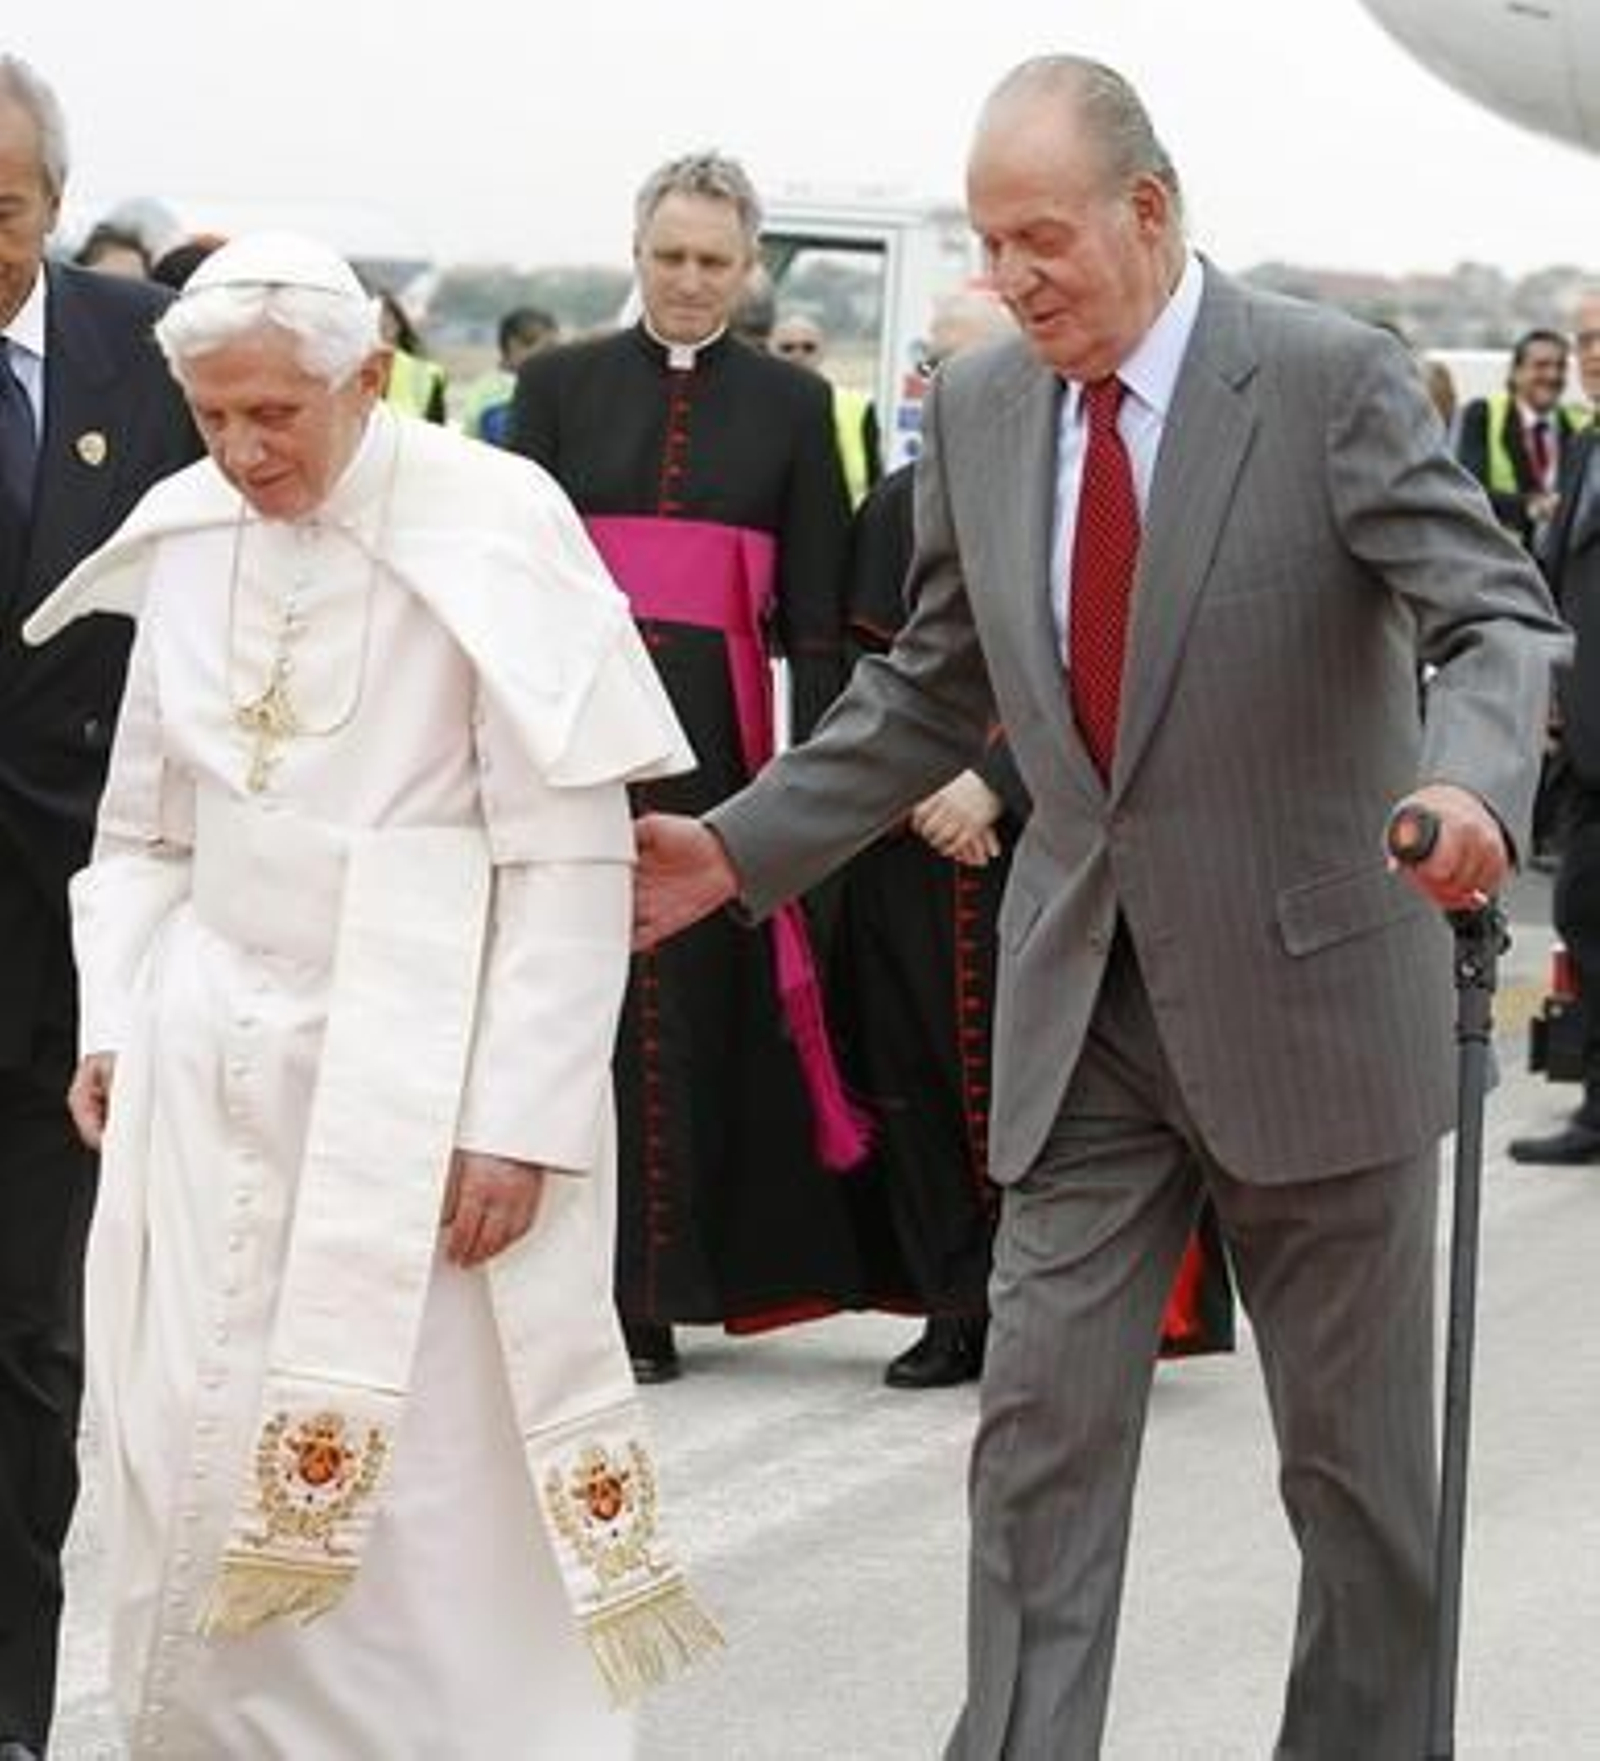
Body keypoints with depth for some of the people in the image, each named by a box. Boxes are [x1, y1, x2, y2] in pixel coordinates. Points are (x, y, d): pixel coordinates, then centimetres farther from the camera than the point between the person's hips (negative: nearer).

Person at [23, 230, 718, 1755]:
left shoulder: (491, 529, -11)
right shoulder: (182, 533, 5)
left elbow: (570, 859, -11)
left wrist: (522, 1117, -14)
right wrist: (113, 1026, 5)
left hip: (417, 1071, -5)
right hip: (213, 1067, 5)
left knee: (434, 1497, -3)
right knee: (198, 1480, 5)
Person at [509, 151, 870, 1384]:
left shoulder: (791, 405, 8)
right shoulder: (560, 388, 9)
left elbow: (817, 609, 6)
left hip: (716, 733, 0)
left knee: (704, 997, 0)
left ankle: (648, 1290, 7)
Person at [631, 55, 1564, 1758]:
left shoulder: (1335, 383, -13)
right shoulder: (977, 408, 3)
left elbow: (1499, 620, -18)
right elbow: (931, 690, 13)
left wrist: (1470, 783, -40)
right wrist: (738, 849, 5)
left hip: (1307, 988, -4)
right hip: (1085, 1002, 4)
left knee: (1356, 1455, 9)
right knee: (1042, 1426, -1)